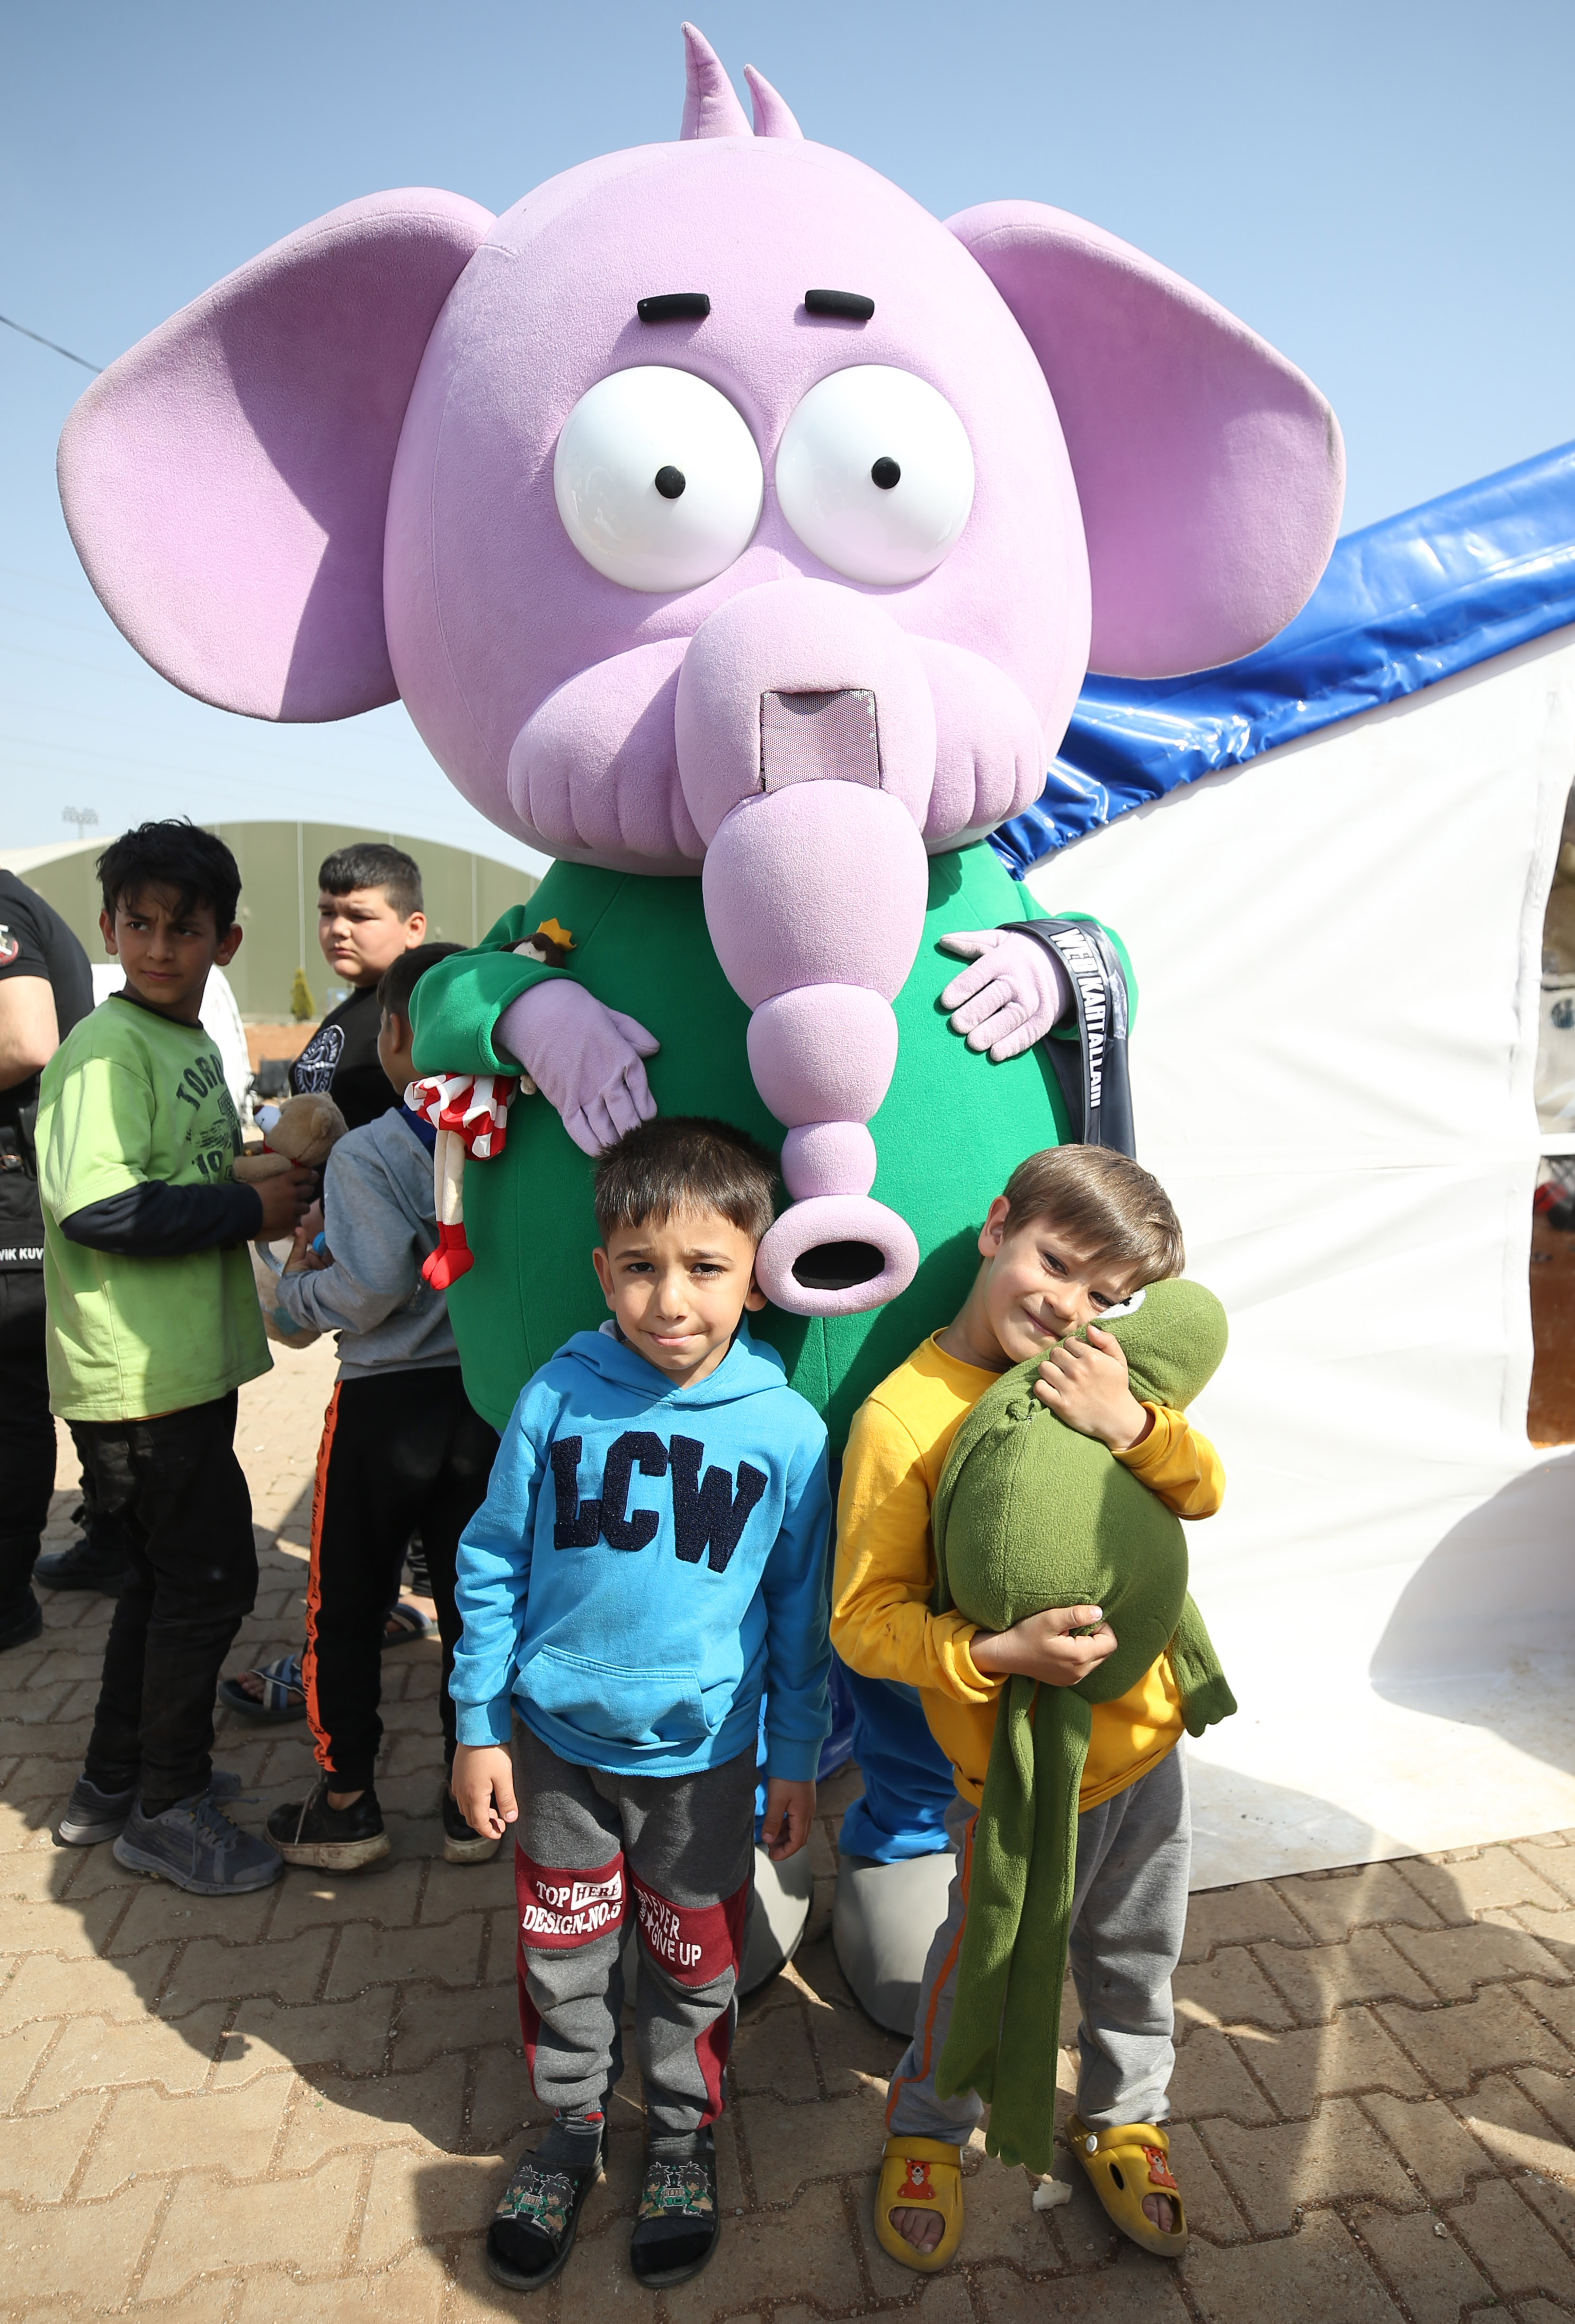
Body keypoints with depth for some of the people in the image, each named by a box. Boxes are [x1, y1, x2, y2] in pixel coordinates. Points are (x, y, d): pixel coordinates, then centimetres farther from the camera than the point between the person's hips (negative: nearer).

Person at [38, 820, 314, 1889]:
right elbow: (97, 1204, -26)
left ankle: (114, 1782, 37)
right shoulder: (106, 1050, -15)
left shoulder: (191, 1043, 12)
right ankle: (170, 1808, 20)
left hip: (187, 1361, 9)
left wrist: (276, 1180, 2)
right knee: (210, 1575, 0)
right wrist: (252, 1208, -19)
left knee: (170, 1571, 19)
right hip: (138, 1374, -9)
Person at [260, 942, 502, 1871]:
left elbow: (375, 1287, -23)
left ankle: (347, 1805, 26)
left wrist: (297, 1285, -5)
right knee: (473, 1602, 15)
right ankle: (473, 1802, 26)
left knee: (347, 1608, 14)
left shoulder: (364, 1154, -14)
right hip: (487, 1400, 4)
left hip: (385, 1407, -4)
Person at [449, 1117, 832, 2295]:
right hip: (558, 1743, 1)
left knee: (695, 1962, 19)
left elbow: (802, 1611, -4)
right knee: (562, 1954, 19)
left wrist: (797, 1759, 3)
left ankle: (683, 2135, 46)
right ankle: (573, 2126, 46)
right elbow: (493, 1566, -4)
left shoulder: (789, 1432, -16)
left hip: (702, 1758, -1)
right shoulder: (557, 1399, -15)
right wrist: (478, 1727, -1)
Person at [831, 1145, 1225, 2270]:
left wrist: (1132, 1423, -28)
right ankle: (927, 2131, 47)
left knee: (1137, 1955, 26)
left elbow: (1206, 1492, -10)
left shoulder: (1101, 1377, -5)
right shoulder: (905, 1414, -22)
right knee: (987, 1965, 18)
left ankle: (1126, 2116, 54)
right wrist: (996, 1653, -32)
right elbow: (864, 1618, -19)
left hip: (1147, 1736, 5)